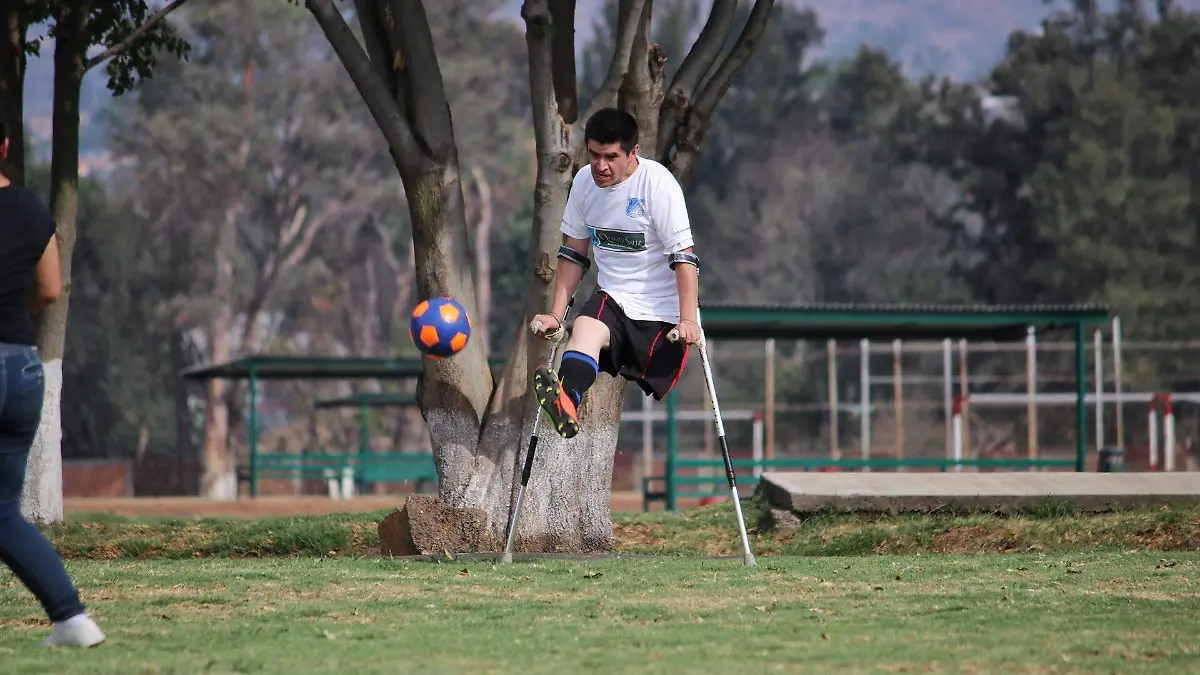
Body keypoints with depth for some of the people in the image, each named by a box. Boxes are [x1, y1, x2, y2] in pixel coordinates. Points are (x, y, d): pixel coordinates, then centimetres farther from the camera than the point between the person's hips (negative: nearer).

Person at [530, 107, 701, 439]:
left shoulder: (657, 182, -13)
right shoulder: (584, 181, 4)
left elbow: (684, 256, -16)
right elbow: (573, 253, 14)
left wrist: (688, 319, -23)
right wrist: (556, 314, 8)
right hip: (612, 299, 1)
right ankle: (566, 404, -56)